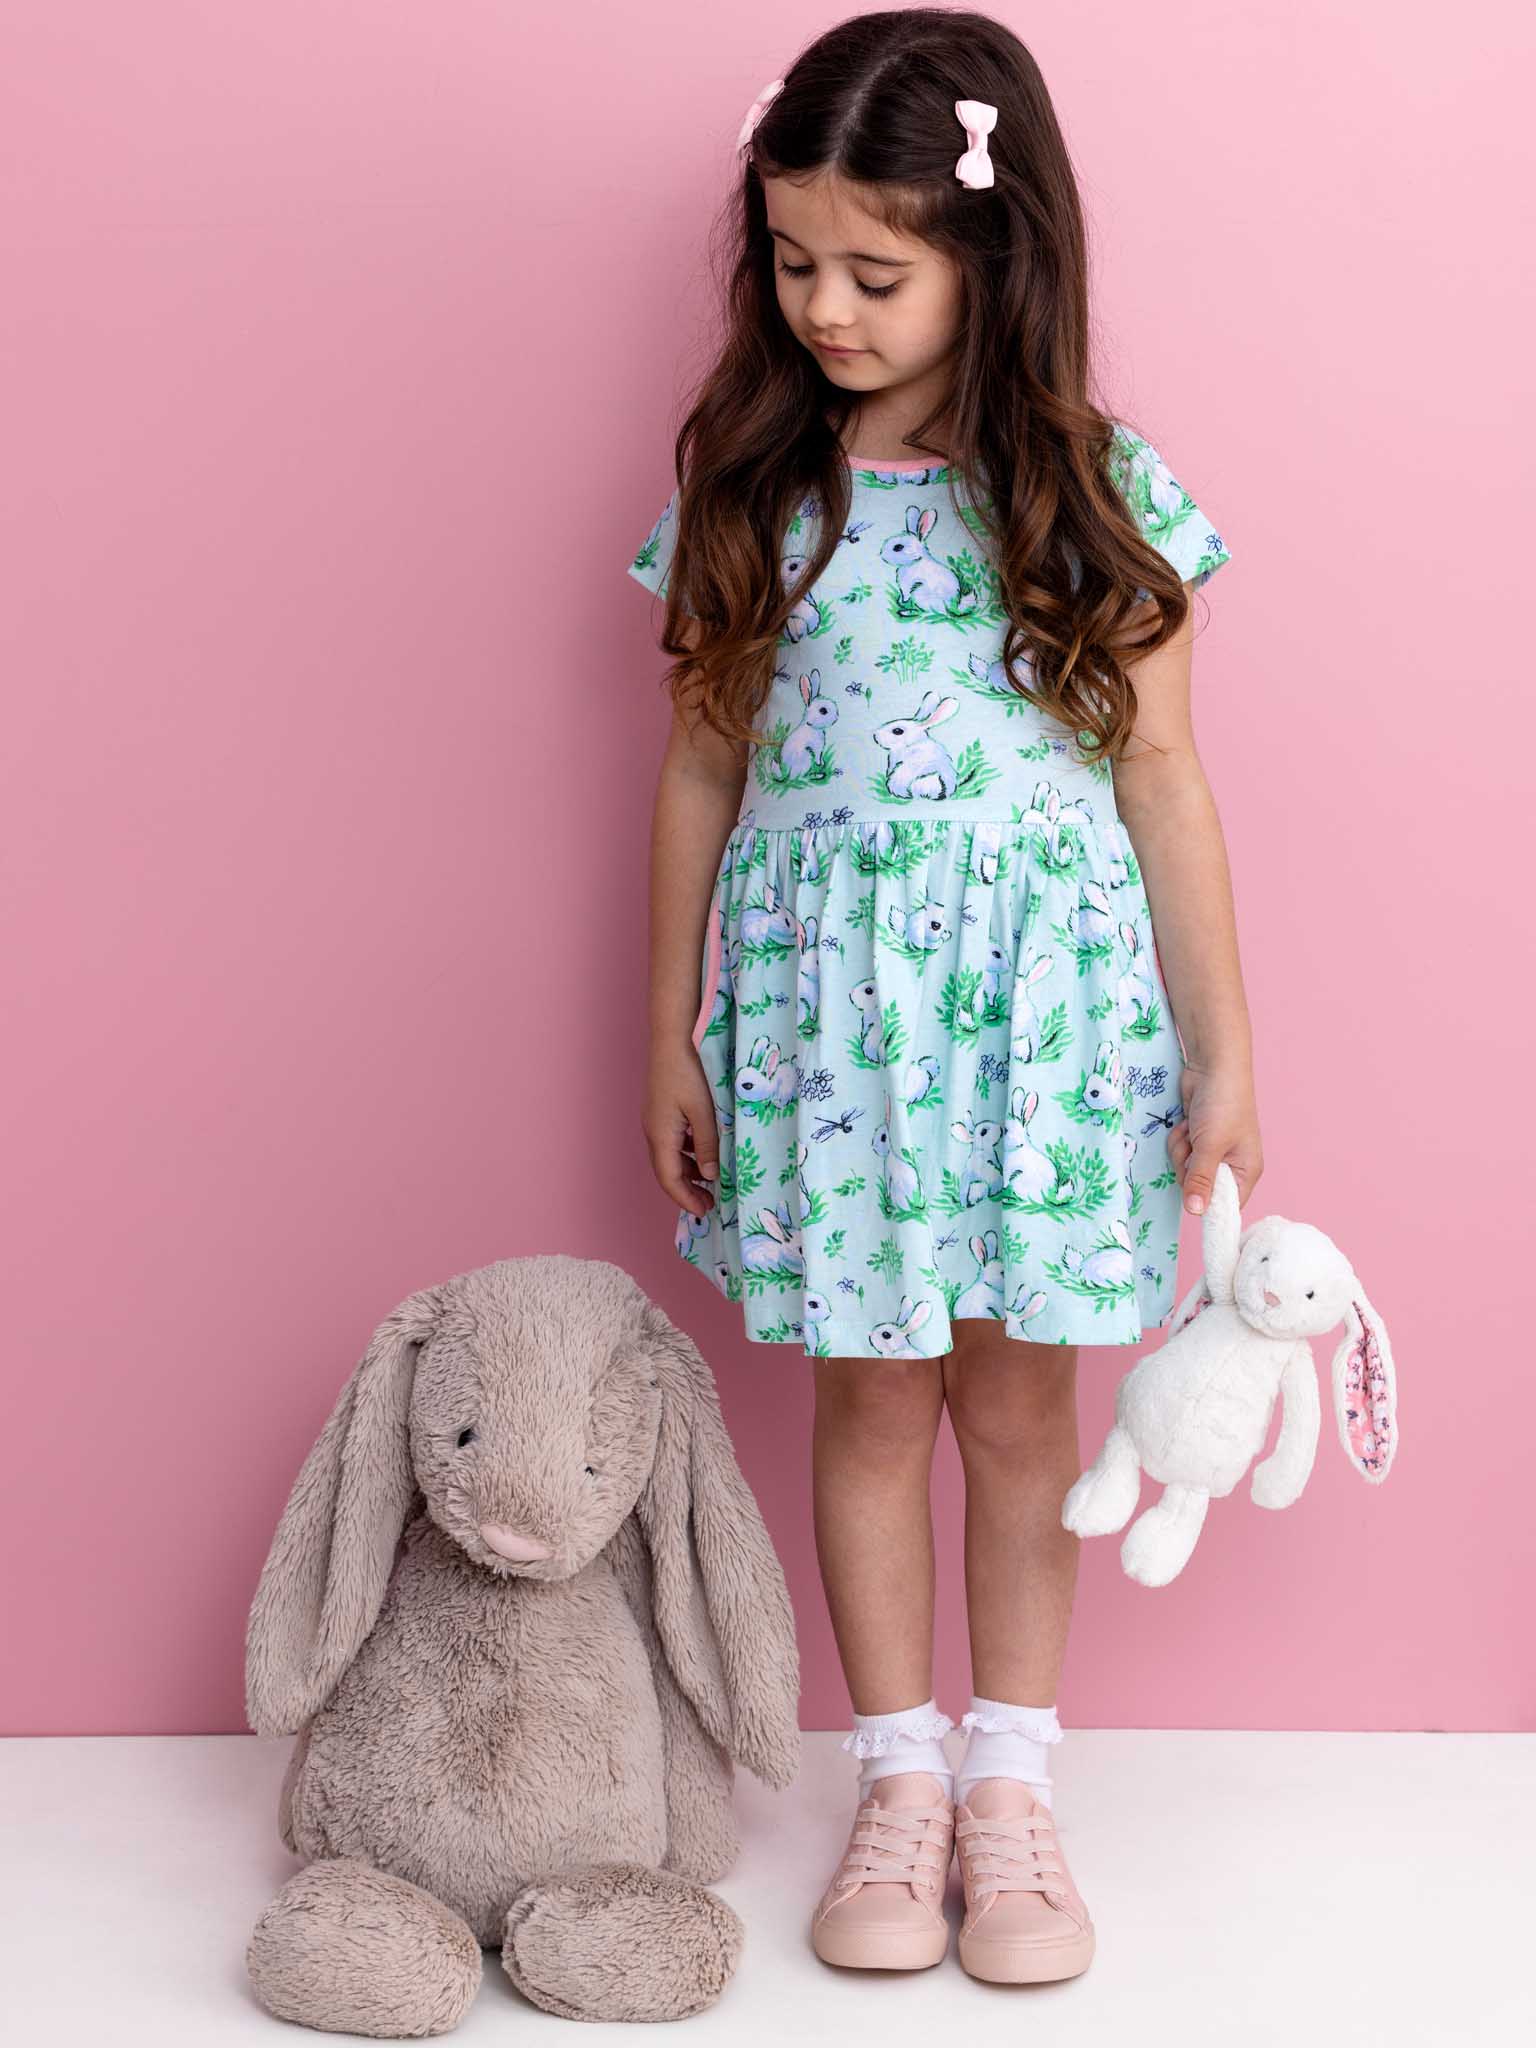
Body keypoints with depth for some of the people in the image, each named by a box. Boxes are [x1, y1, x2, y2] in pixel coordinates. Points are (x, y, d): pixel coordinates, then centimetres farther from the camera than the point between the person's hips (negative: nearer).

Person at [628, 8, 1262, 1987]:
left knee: (1016, 1389, 8)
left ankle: (1012, 1777, 23)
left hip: (1047, 987, -1)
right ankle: (900, 1776, 23)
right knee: (872, 1387, 8)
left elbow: (1164, 786, 0)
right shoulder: (750, 492, 0)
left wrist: (1219, 1053, 1)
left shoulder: (1091, 492, -4)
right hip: (827, 989, 1)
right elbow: (701, 772, 6)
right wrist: (672, 1039, 8)